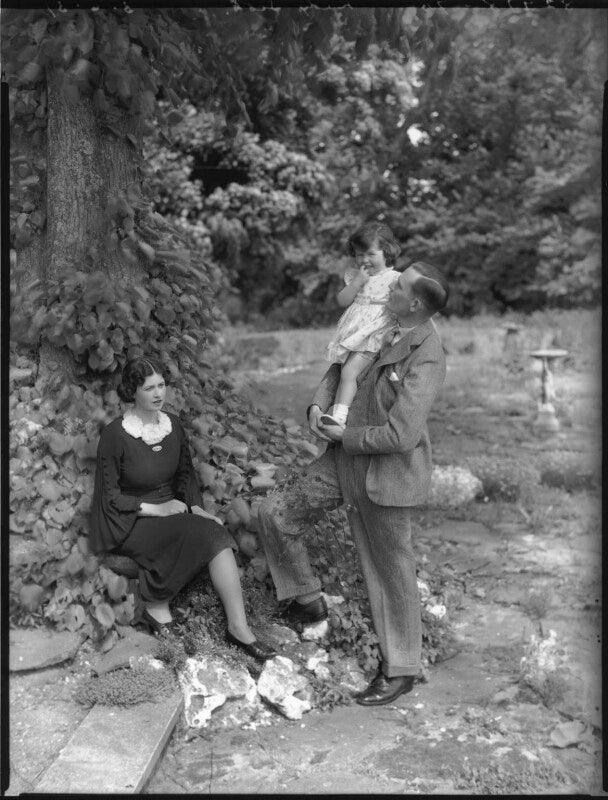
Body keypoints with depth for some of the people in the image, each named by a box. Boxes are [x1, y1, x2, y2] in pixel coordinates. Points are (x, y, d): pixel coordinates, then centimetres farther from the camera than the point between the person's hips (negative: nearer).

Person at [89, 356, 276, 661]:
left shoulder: (172, 424, 4)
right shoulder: (114, 435, -13)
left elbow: (186, 474, 11)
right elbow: (110, 496, -10)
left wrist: (195, 507, -7)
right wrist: (156, 509, -19)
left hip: (172, 513, 5)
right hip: (129, 522, -5)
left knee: (215, 533, -24)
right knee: (197, 534, -30)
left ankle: (238, 627, -23)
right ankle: (157, 606, -13)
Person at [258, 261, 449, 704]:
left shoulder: (426, 359, -24)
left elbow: (399, 435, -28)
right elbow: (345, 362, 15)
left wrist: (345, 436, -14)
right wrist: (318, 403, -3)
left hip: (385, 473, -8)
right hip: (346, 460, 8)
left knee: (392, 572, 8)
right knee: (276, 512, 6)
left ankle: (400, 669, 28)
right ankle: (309, 600, 25)